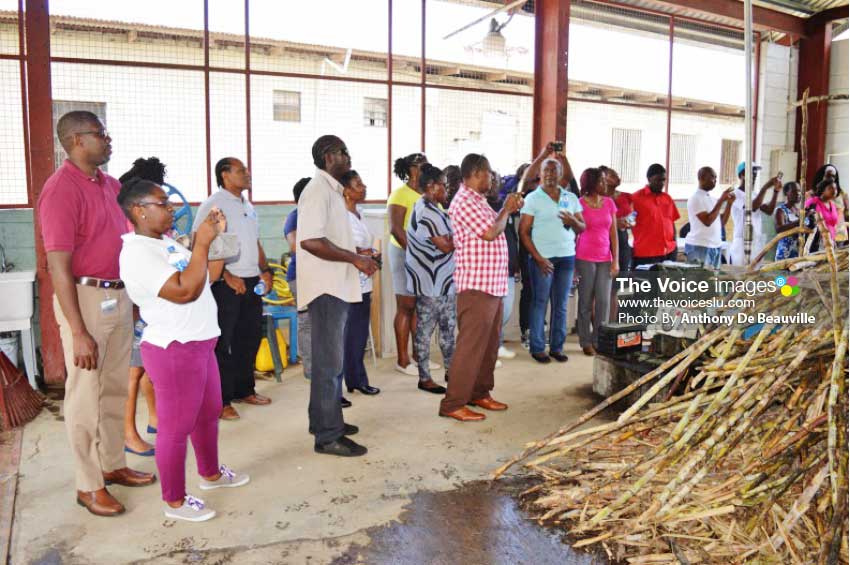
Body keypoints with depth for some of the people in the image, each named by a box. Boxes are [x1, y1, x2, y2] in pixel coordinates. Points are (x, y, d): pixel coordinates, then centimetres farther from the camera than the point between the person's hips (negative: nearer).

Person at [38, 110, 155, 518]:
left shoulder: (110, 185, 10)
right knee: (86, 395, 3)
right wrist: (78, 332, -21)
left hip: (119, 296, 8)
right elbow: (58, 266, -18)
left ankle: (113, 465, 33)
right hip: (85, 299, -8)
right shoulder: (61, 189, -15)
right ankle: (88, 486, 17)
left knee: (116, 388, 17)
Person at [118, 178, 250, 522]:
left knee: (209, 412, 22)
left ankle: (210, 474, 42)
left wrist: (217, 236, 7)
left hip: (199, 344, 10)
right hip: (173, 350, -10)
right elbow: (185, 290, -29)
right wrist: (202, 243, -23)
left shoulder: (168, 243, 10)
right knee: (176, 426, 3)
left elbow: (209, 275, 17)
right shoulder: (137, 253, -20)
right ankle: (174, 501, 19)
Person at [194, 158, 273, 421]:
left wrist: (265, 270, 9)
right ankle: (221, 400, 9)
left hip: (252, 282, 8)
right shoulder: (213, 204, -9)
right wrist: (227, 276, -19)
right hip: (226, 284, -8)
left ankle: (244, 389, 29)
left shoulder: (248, 206, 15)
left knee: (250, 338, 15)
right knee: (222, 343, 0)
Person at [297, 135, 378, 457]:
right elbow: (310, 241, -26)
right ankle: (328, 436, 4)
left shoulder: (331, 190, 16)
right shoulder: (318, 190, -15)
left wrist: (356, 255, 13)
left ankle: (323, 420, 30)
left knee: (329, 358, 18)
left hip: (335, 286, 10)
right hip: (326, 288, -10)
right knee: (329, 361, -4)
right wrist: (355, 258, -20)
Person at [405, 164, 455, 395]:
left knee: (448, 326, 16)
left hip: (444, 279, 10)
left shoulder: (434, 207, 11)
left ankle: (450, 370, 28)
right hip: (429, 282, -10)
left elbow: (449, 239, 16)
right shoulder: (425, 213, -20)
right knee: (425, 330, 2)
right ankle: (424, 378, 12)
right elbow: (446, 246, -21)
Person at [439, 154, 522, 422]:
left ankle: (480, 393, 28)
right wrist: (506, 210, -4)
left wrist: (509, 210, 14)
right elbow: (490, 233, -20)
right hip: (476, 286, -10)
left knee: (489, 343, 16)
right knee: (471, 345, -7)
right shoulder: (465, 201, -14)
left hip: (492, 285, 10)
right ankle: (453, 404, 0)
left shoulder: (478, 200, 17)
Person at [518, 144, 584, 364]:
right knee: (540, 303, 2)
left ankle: (557, 347, 19)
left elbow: (582, 228, 12)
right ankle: (537, 348, 12)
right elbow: (523, 232, -6)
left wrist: (573, 221, -10)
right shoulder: (532, 198, -2)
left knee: (561, 305, 9)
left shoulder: (571, 198, 9)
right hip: (542, 258, -4)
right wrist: (538, 257, -13)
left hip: (567, 257, 4)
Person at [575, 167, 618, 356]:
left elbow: (613, 234, 8)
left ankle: (599, 340, 14)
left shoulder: (609, 203, 7)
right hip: (584, 259, -4)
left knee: (604, 301, 2)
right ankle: (586, 342, 12)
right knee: (586, 301, 3)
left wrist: (615, 260, 2)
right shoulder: (579, 204, -4)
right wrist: (572, 261, -6)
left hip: (605, 259, 4)